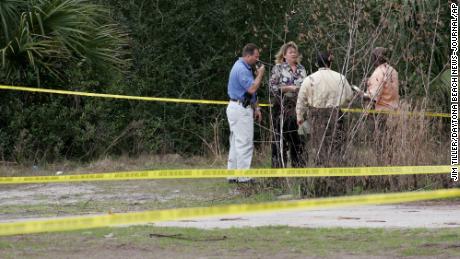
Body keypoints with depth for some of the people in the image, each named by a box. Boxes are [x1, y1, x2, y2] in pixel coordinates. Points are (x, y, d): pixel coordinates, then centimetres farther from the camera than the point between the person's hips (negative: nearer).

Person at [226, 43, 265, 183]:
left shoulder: (245, 67, 17)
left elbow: (250, 92, 20)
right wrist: (260, 75, -10)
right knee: (245, 143, -8)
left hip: (239, 107, 11)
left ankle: (233, 175, 16)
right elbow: (252, 88, -23)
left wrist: (256, 108, 15)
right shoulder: (241, 69, -17)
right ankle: (243, 177, -6)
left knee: (236, 143, 12)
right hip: (241, 109, -11)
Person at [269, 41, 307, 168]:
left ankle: (299, 166, 10)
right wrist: (289, 88, -15)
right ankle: (279, 167, 0)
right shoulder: (278, 68, -1)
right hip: (282, 108, -5)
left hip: (298, 108, 5)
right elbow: (272, 87, -8)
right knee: (280, 139, -4)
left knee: (298, 139, 5)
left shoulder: (301, 69, 14)